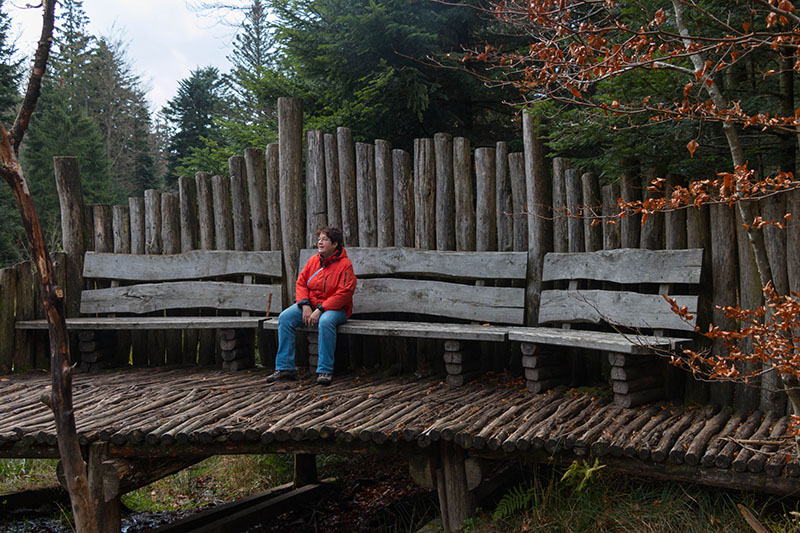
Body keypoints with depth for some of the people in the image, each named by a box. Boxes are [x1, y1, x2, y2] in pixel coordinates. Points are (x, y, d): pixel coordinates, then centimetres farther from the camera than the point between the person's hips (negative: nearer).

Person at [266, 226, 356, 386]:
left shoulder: (345, 265, -11)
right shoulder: (313, 261, 7)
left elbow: (343, 294, -18)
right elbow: (301, 283, 9)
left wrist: (320, 310, -22)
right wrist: (305, 305, -9)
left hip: (336, 308, -6)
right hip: (311, 305, 6)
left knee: (325, 321, -39)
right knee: (284, 318, -15)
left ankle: (325, 371, -30)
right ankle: (285, 367, -12)